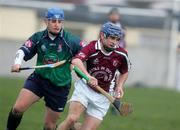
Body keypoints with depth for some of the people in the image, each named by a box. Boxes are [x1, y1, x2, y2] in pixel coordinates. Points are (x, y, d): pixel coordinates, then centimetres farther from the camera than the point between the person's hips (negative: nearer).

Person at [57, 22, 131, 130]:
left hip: (102, 97, 3)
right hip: (85, 88, -3)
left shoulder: (121, 54, -6)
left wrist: (119, 87, -3)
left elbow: (125, 72, 15)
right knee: (72, 118, -24)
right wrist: (88, 76, -53)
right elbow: (76, 61, -36)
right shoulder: (92, 48, -16)